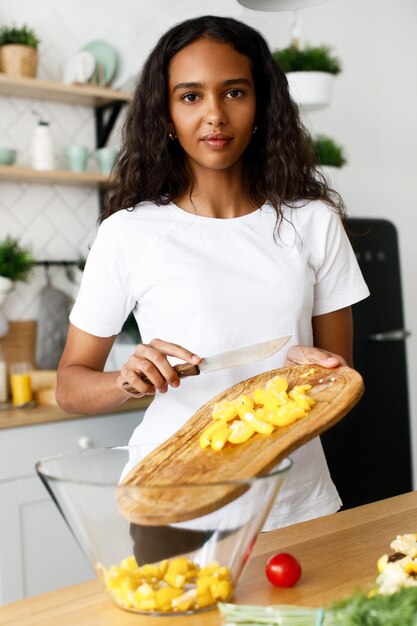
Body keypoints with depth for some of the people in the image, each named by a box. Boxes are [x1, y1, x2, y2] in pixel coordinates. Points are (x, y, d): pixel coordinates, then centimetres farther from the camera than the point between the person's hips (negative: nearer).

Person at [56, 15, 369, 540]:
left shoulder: (312, 222, 1)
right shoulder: (130, 232, -6)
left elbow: (339, 373, 5)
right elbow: (70, 384, 0)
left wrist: (312, 366, -17)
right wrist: (127, 381, -20)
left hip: (298, 504, 3)